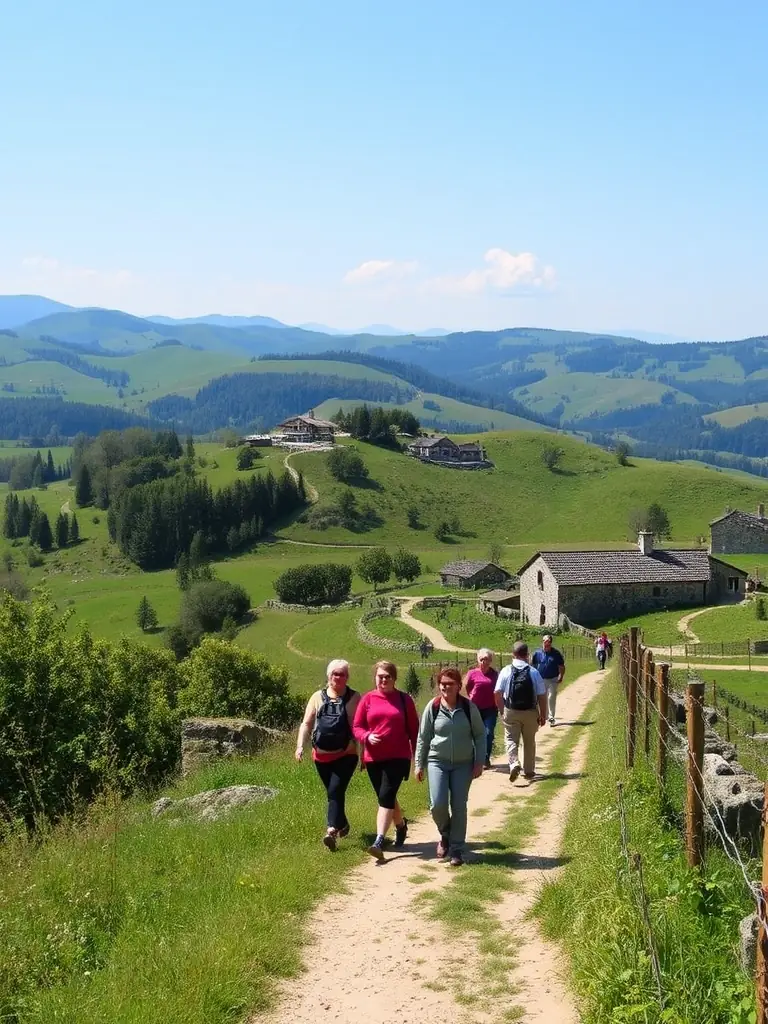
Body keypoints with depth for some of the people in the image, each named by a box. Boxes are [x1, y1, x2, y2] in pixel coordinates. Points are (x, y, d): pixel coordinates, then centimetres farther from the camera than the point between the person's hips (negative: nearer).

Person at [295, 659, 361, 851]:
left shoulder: (354, 698, 1)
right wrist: (300, 745, -7)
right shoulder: (318, 697, 8)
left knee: (335, 792, -17)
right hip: (322, 756, 4)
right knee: (333, 793, 14)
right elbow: (307, 723, 7)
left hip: (345, 755, -4)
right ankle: (342, 825, 34)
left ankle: (332, 831, -24)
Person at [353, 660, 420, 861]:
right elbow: (357, 727, 5)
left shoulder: (404, 699, 2)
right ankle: (401, 826, 42)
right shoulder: (367, 699, 4)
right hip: (373, 758, 3)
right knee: (387, 798, 15)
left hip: (398, 757, -3)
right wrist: (367, 736, -15)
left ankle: (379, 841, -20)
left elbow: (413, 730, 6)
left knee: (386, 796, -16)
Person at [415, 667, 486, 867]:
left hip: (463, 764, 0)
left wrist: (479, 762, -1)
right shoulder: (433, 707, -4)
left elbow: (480, 735, 4)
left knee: (459, 807, 2)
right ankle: (445, 835, 18)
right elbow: (423, 737, 4)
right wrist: (419, 765, 5)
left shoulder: (469, 707, -4)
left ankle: (456, 849, 15)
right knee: (437, 804, -12)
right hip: (437, 762, 0)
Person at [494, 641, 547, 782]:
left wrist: (501, 710, 6)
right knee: (529, 742, 16)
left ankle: (514, 763, -18)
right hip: (530, 712, 1)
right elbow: (542, 696, -7)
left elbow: (497, 693, -8)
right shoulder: (534, 672, -8)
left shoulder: (506, 671, -7)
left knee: (511, 739, 7)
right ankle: (529, 770, 24)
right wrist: (543, 715, 3)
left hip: (510, 712, -1)